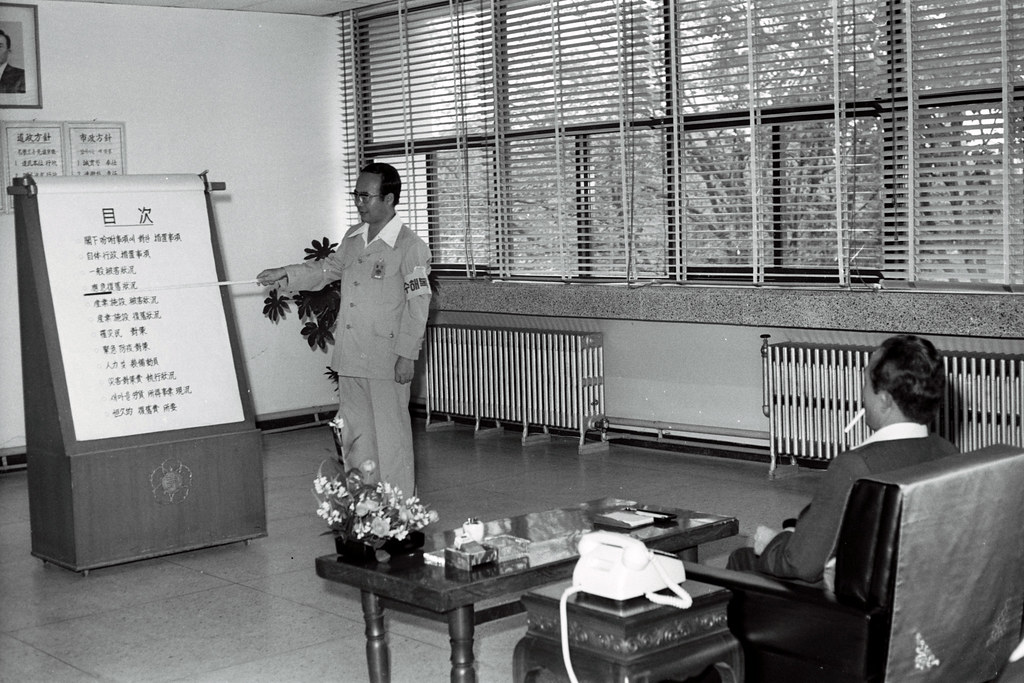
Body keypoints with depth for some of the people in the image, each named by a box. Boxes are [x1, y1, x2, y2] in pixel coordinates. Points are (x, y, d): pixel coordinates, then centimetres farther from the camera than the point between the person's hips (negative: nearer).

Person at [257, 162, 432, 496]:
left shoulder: (411, 246, -11)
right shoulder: (353, 238, 11)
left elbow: (417, 304, -12)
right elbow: (328, 268, 25)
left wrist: (407, 355, -15)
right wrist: (285, 274, 12)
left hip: (386, 358, -7)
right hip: (350, 356, 7)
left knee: (390, 434, 0)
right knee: (354, 433, 14)